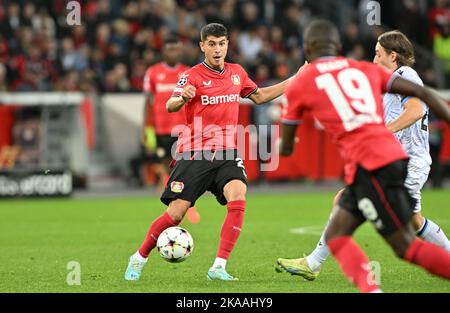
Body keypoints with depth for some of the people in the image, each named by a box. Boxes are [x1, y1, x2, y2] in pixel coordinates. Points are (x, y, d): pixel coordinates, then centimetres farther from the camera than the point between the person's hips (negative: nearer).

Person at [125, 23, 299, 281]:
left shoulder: (237, 72, 11)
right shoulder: (193, 75, -6)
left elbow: (259, 96, 27)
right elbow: (170, 107, -21)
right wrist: (182, 98, -44)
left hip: (227, 153, 4)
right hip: (195, 154, -3)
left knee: (238, 199, -24)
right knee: (175, 214, -7)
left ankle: (219, 267, -21)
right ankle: (139, 259, 17)